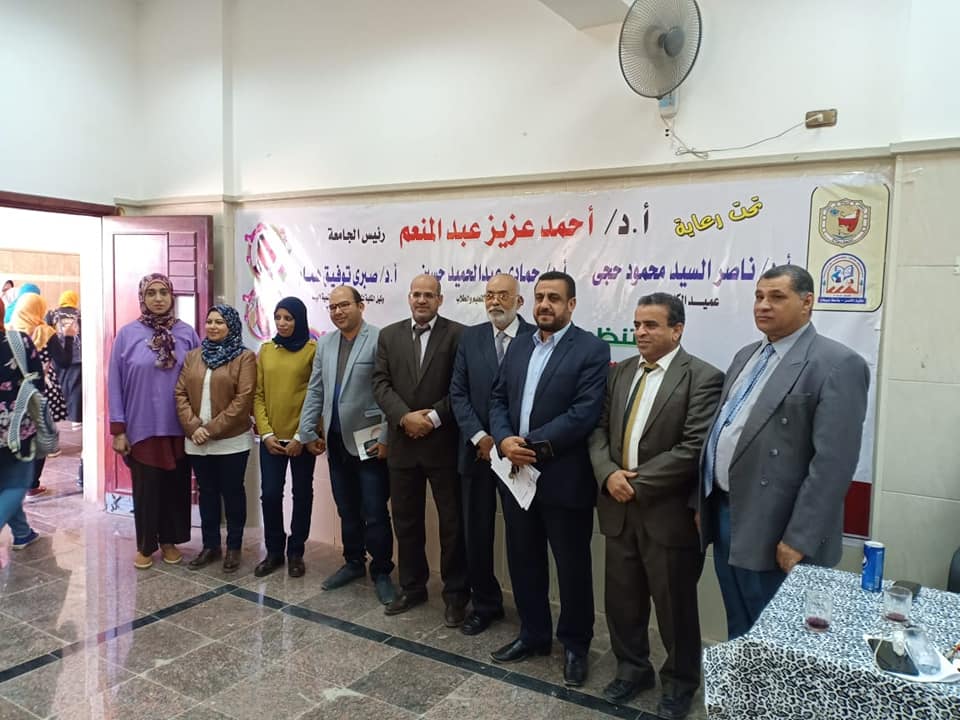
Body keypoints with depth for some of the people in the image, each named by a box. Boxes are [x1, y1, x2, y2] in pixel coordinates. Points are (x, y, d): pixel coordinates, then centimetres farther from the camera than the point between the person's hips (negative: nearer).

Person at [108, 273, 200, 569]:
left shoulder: (187, 333, 0)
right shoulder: (128, 334, -5)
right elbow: (115, 384, -2)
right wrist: (118, 429, -4)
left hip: (178, 427, 2)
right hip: (142, 427, -2)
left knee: (176, 486, 12)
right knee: (146, 488, 9)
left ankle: (169, 540, 30)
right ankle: (145, 545, 26)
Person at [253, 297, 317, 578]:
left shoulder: (313, 350, -5)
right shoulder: (266, 350, 7)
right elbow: (258, 394, 6)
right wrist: (266, 433, -4)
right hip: (271, 438, 3)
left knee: (301, 494, 8)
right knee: (270, 494, 4)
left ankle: (296, 552, 23)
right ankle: (273, 551, 22)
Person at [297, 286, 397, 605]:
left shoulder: (380, 339, -10)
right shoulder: (325, 343, 10)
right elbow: (315, 391, 13)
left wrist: (386, 438, -16)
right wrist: (308, 431, 10)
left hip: (368, 441, -6)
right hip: (336, 441, 6)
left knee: (375, 513, 1)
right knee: (347, 510, 17)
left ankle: (381, 572, 17)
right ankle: (353, 563, 33)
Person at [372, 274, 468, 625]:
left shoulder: (458, 334, -3)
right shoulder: (389, 335, 8)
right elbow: (380, 383, 1)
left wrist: (434, 416, -16)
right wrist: (405, 416, -13)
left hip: (444, 442, -3)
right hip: (402, 442, 4)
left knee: (452, 522, 5)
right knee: (406, 520, 14)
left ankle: (456, 593, 20)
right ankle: (412, 586, 31)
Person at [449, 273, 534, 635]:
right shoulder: (470, 337, 5)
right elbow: (458, 393, 1)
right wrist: (480, 438, -10)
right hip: (477, 451, 3)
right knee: (476, 533, 10)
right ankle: (485, 603, 28)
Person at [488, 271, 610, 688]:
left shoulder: (592, 349, -9)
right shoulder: (518, 347, 11)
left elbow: (585, 412, -19)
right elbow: (498, 400, 9)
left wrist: (534, 445, -20)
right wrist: (504, 440, -10)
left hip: (564, 478, -6)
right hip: (516, 474, 6)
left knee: (572, 567, 9)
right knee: (523, 560, 17)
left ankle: (575, 645, 29)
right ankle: (533, 635, 36)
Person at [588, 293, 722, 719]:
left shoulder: (703, 378, -11)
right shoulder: (621, 372, 9)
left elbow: (695, 448, -19)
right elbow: (599, 429, 7)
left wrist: (638, 481, -17)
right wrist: (609, 473, -11)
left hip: (669, 512, -5)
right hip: (619, 507, 6)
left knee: (674, 605, 11)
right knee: (621, 598, 16)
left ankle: (679, 682, 34)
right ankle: (632, 669, 39)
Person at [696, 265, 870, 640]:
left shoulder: (837, 365, -13)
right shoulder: (746, 356, 13)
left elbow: (833, 462, -19)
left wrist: (798, 540, -20)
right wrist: (702, 502, 15)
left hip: (774, 534, -7)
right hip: (723, 516, 7)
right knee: (739, 634, 20)